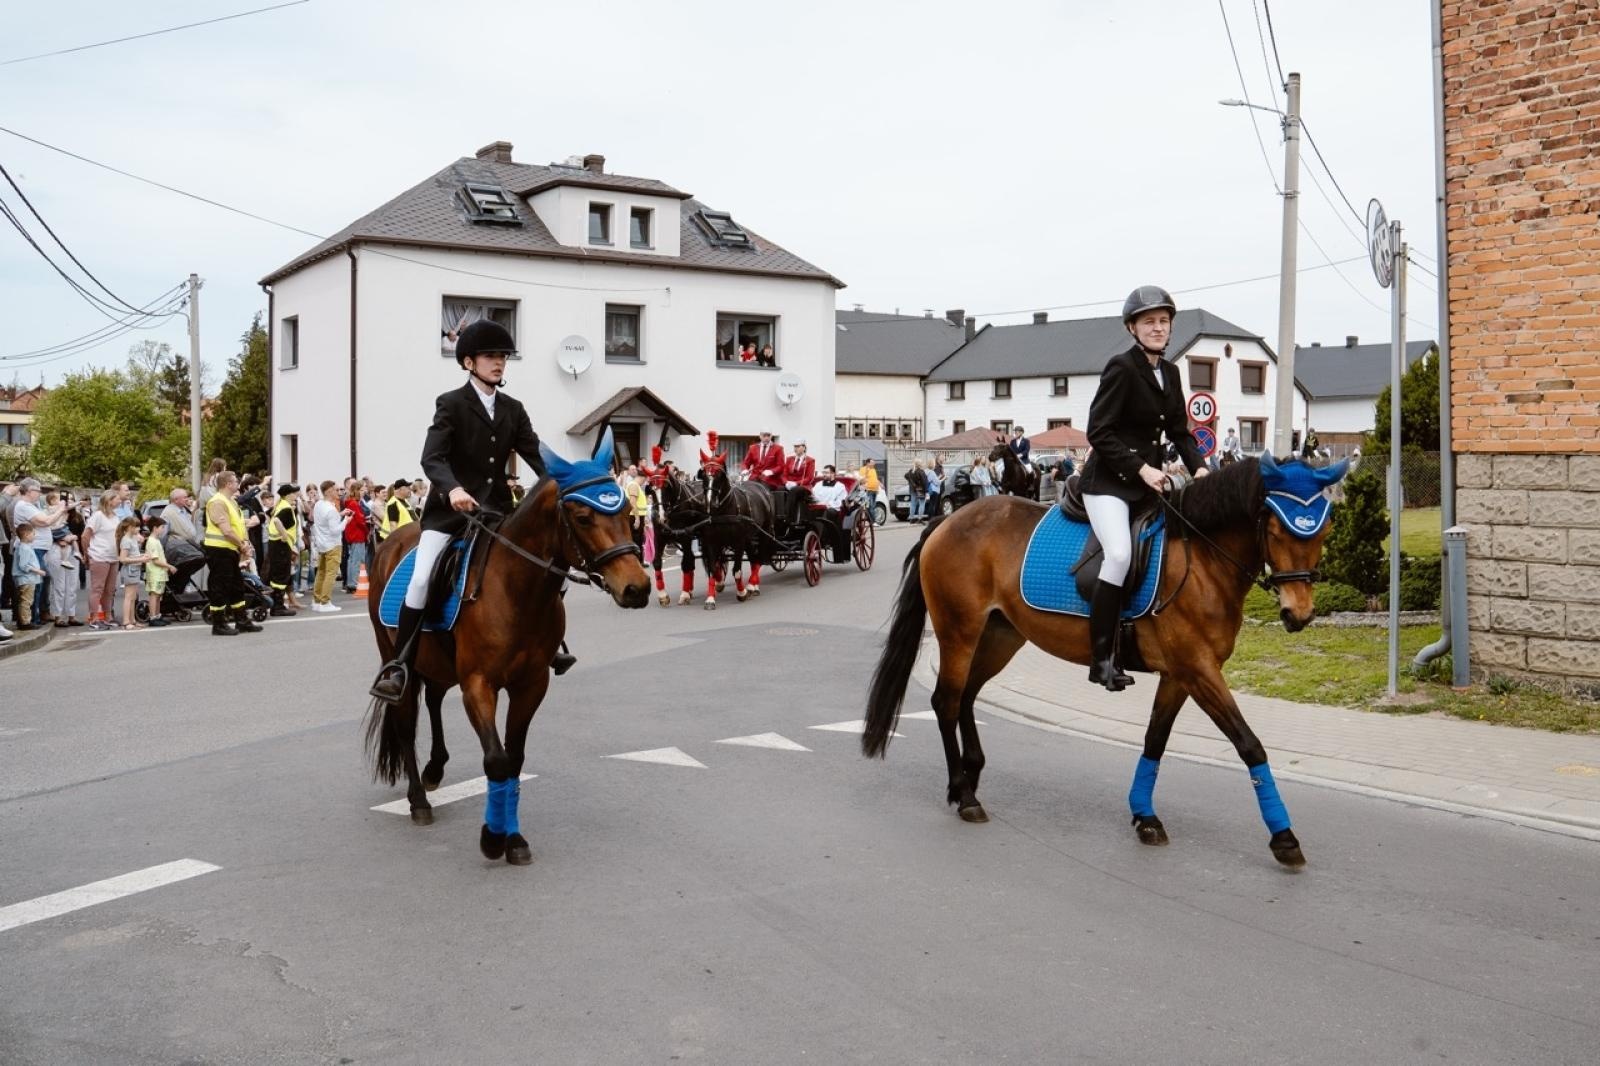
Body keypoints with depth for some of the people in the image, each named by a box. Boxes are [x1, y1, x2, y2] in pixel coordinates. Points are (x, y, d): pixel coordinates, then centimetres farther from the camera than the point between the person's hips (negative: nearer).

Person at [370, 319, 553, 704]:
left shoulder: (513, 409, 10)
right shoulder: (451, 404, -6)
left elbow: (536, 455, 4)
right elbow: (431, 458, -18)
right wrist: (453, 488, -38)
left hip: (497, 507, 5)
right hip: (450, 507, -5)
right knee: (421, 579, -19)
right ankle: (399, 666, -11)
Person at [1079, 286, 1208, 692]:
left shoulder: (1169, 373, 13)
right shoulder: (1121, 367, -11)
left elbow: (1179, 431, 17)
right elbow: (1099, 432, -15)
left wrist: (1198, 467, 0)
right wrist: (1140, 468, -19)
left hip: (1148, 479, 9)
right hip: (1109, 480, -9)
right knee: (1120, 553, -25)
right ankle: (1101, 658, -19)